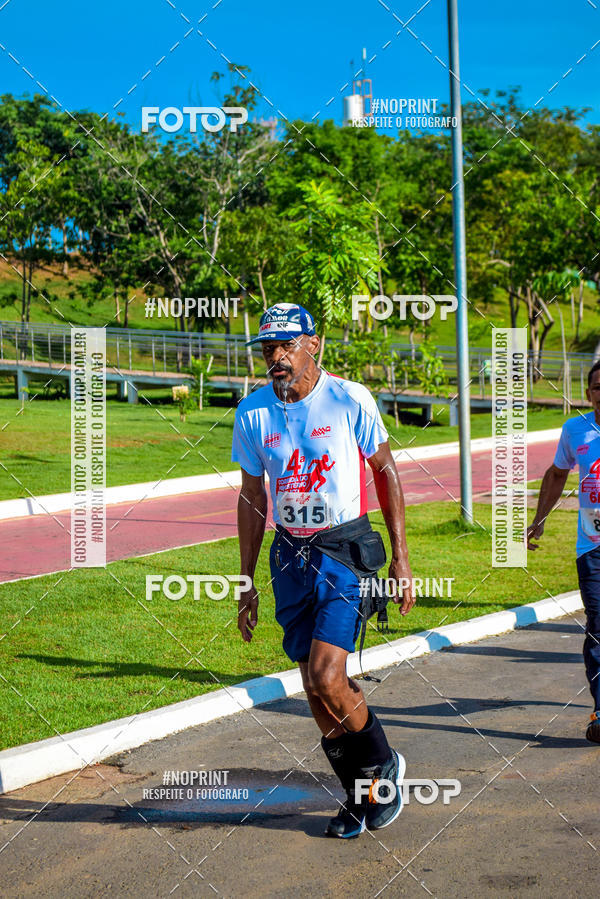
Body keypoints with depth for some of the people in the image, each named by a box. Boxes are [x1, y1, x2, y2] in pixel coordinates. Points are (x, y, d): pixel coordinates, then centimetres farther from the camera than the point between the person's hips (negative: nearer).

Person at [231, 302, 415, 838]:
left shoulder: (349, 399, -9)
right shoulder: (253, 412, 1)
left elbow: (386, 472, 1)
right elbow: (252, 498, 10)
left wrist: (401, 558, -2)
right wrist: (246, 584, 10)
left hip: (347, 550, -4)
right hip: (291, 556, 4)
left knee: (327, 678, -16)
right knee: (315, 687, 5)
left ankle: (384, 768, 10)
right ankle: (360, 795, 22)